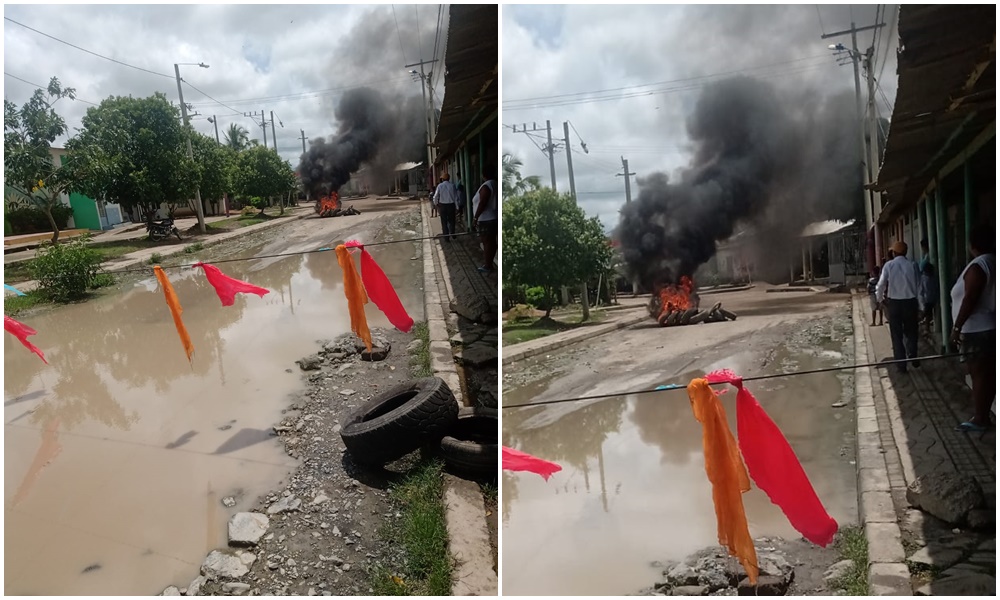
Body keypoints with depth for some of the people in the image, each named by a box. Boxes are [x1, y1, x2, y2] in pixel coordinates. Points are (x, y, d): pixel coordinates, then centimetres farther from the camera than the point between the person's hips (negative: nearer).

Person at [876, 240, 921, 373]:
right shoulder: (912, 265, -3)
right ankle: (913, 358, 20)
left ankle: (901, 365, 9)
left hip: (894, 303, -1)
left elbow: (881, 285, -4)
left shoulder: (889, 265, -6)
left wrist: (879, 299, 16)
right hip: (910, 302, 1)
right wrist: (919, 306, 5)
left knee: (897, 335, 7)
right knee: (911, 332, 20)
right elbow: (918, 286, -2)